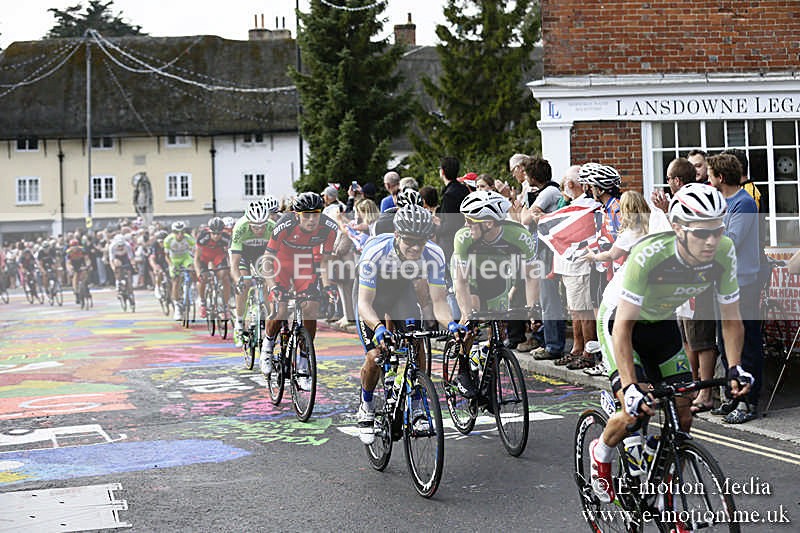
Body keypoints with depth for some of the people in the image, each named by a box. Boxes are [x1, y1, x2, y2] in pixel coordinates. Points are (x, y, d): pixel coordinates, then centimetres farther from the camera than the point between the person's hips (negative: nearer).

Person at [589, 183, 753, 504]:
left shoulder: (724, 253, -23)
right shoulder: (649, 255, -38)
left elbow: (731, 319, -10)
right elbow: (623, 325, -35)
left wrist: (735, 367, -24)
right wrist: (630, 386, -43)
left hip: (662, 323, 5)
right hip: (619, 318, -5)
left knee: (682, 416, 0)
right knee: (637, 410, -19)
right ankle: (601, 453, 14)